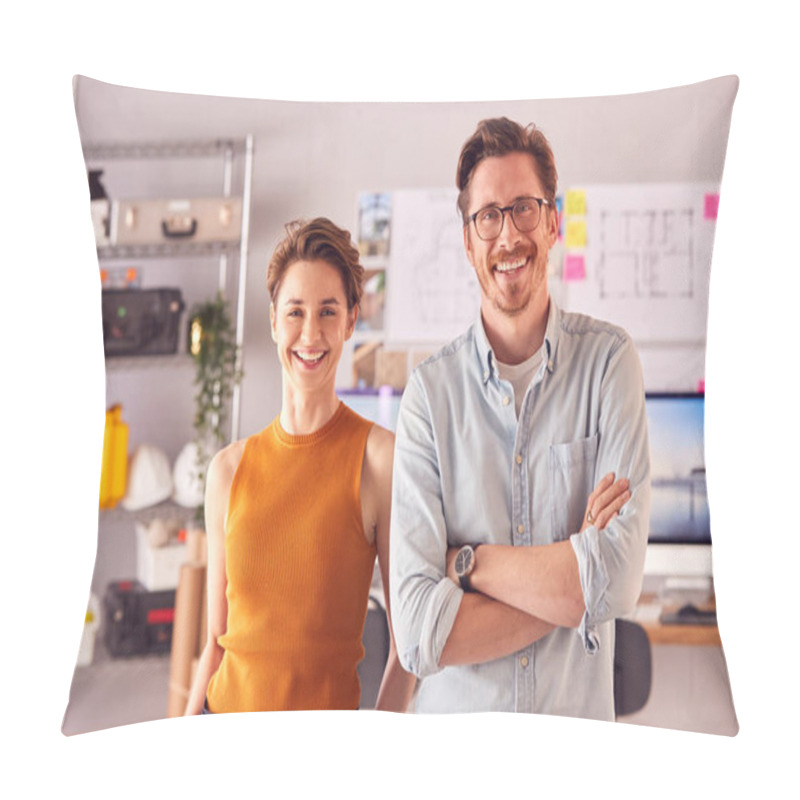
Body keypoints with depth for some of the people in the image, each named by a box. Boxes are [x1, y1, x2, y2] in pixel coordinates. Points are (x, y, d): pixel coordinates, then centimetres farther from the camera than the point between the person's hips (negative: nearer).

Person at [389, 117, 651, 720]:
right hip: (456, 725, 0)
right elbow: (419, 631, -17)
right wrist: (570, 582, -18)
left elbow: (620, 579, -19)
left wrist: (467, 560, -14)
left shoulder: (608, 360, -8)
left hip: (579, 719, 0)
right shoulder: (430, 391, -9)